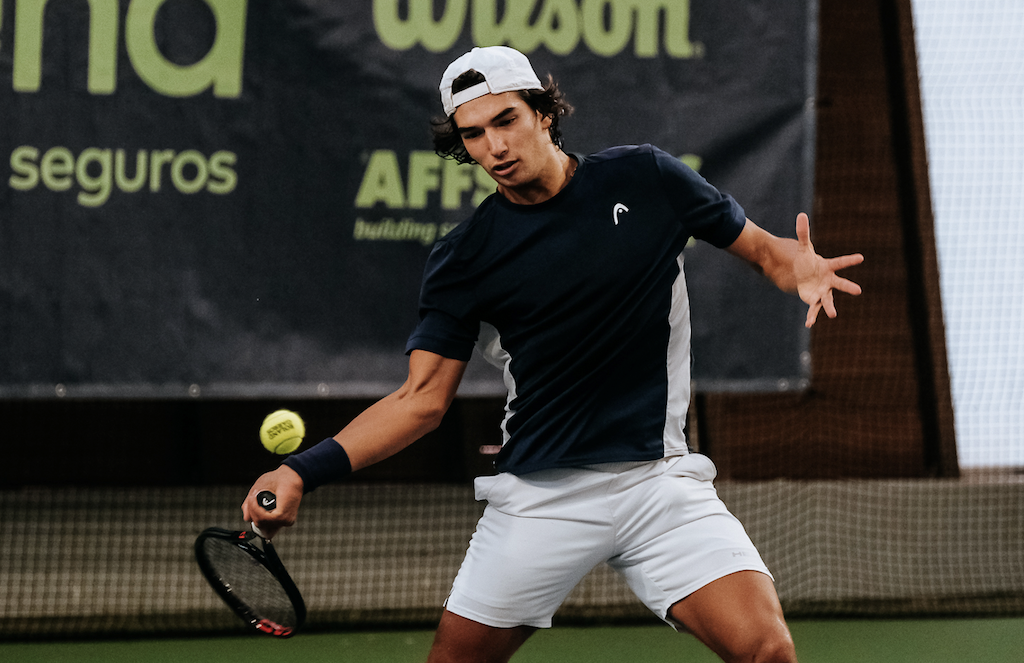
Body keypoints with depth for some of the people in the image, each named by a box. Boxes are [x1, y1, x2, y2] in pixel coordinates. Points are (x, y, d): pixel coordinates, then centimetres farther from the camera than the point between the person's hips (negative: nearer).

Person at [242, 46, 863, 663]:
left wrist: (798, 267, -16)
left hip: (659, 479, 0)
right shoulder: (463, 259, -1)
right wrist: (305, 470, -15)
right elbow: (423, 398, -1)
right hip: (538, 494, 1)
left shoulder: (643, 178, 0)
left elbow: (760, 246, 10)